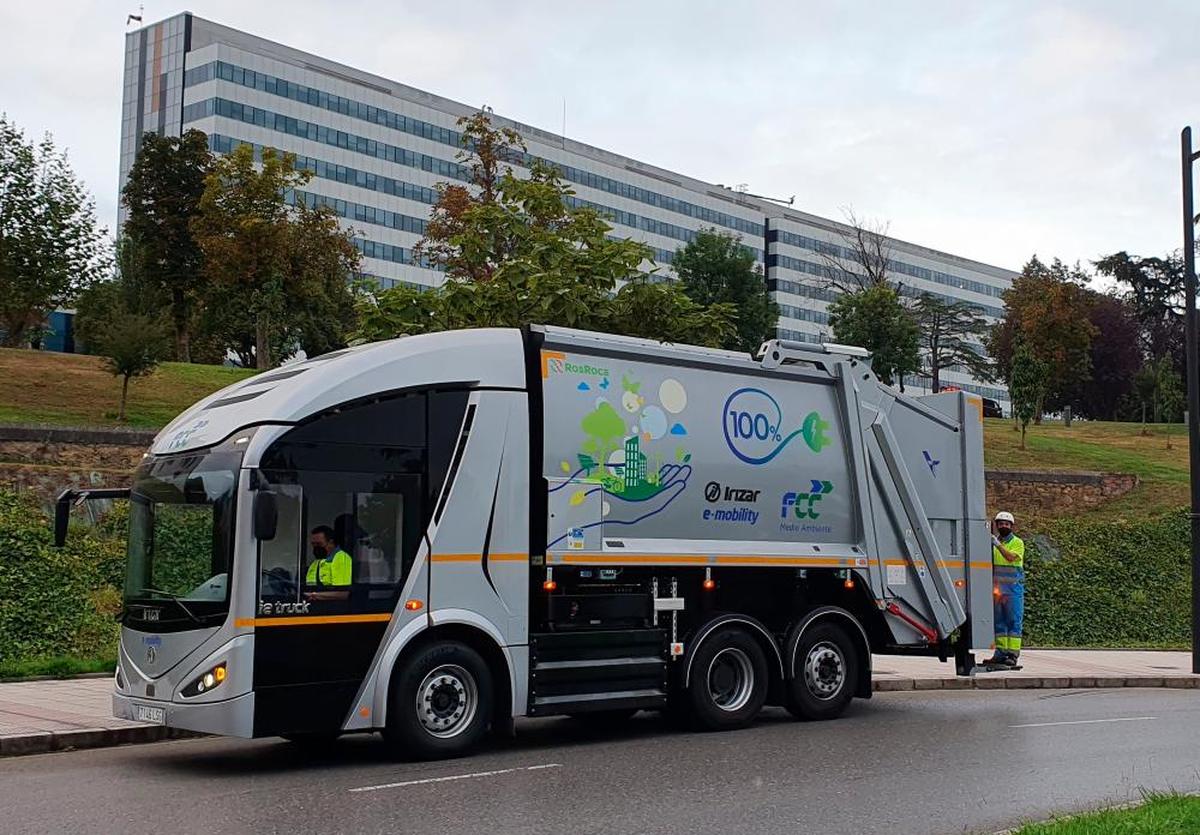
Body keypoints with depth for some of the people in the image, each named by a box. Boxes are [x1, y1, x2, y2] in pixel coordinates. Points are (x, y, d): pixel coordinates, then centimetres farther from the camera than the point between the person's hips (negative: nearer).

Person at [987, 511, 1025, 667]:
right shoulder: (994, 543, 13)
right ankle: (1000, 653, 9)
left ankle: (1013, 654, -6)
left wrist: (998, 544, -26)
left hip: (1013, 588, -5)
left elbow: (1011, 557, -19)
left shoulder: (1017, 542, 0)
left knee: (1014, 621, -4)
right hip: (997, 587, 5)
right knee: (999, 621, 6)